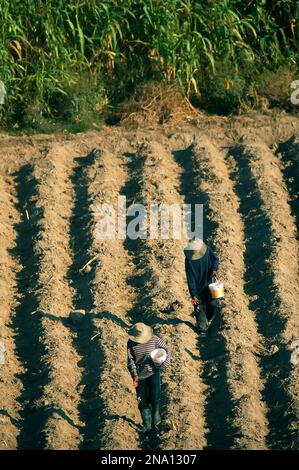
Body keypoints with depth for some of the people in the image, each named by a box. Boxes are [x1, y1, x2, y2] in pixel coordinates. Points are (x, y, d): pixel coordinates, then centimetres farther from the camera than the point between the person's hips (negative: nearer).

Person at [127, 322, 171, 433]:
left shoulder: (154, 339, -12)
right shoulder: (131, 343, -8)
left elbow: (167, 351, -1)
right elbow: (130, 360, -3)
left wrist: (162, 366, -14)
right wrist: (134, 375, -14)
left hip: (153, 373, -2)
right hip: (140, 375, 2)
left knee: (154, 399, -13)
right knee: (143, 402, 5)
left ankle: (156, 413, 20)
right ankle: (147, 425, 22)